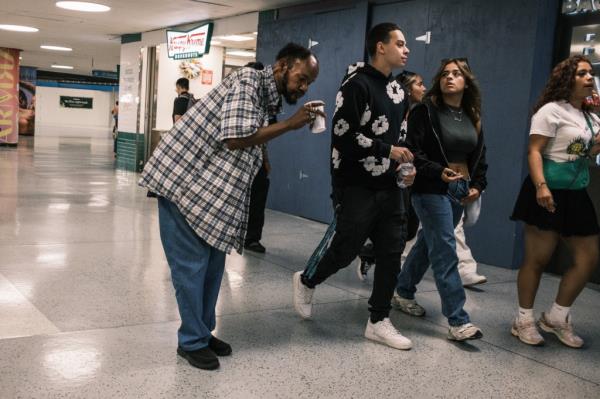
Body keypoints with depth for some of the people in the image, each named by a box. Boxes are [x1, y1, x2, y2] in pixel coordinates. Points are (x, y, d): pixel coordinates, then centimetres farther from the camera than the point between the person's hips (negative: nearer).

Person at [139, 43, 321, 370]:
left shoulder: (267, 100, 13)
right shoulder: (248, 80, -14)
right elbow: (235, 138, -26)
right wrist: (291, 124, -18)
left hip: (210, 191, 9)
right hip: (181, 178, -9)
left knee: (213, 262, 11)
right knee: (192, 263, -3)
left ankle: (203, 332, 24)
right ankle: (192, 342, 9)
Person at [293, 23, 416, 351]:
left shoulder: (399, 91, 15)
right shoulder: (357, 84, -10)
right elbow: (343, 135, -18)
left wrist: (407, 166, 8)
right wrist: (388, 150, -15)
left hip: (389, 188, 8)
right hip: (357, 188, -7)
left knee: (391, 253, 5)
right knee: (345, 251, 0)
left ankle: (378, 322, 15)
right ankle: (306, 281, 30)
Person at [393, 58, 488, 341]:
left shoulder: (472, 117, 13)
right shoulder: (425, 111, -6)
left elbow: (479, 155, 19)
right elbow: (413, 150, -13)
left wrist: (478, 185, 7)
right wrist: (438, 172, -25)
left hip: (459, 190, 7)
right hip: (431, 189, -7)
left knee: (427, 243, 16)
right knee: (445, 252, -10)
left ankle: (403, 292, 35)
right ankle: (458, 321, -9)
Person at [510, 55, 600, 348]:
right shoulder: (551, 111, -7)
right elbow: (534, 151, -15)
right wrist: (540, 186, -30)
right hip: (549, 193, -8)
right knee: (538, 258, -2)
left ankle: (556, 318, 20)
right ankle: (524, 321, 12)